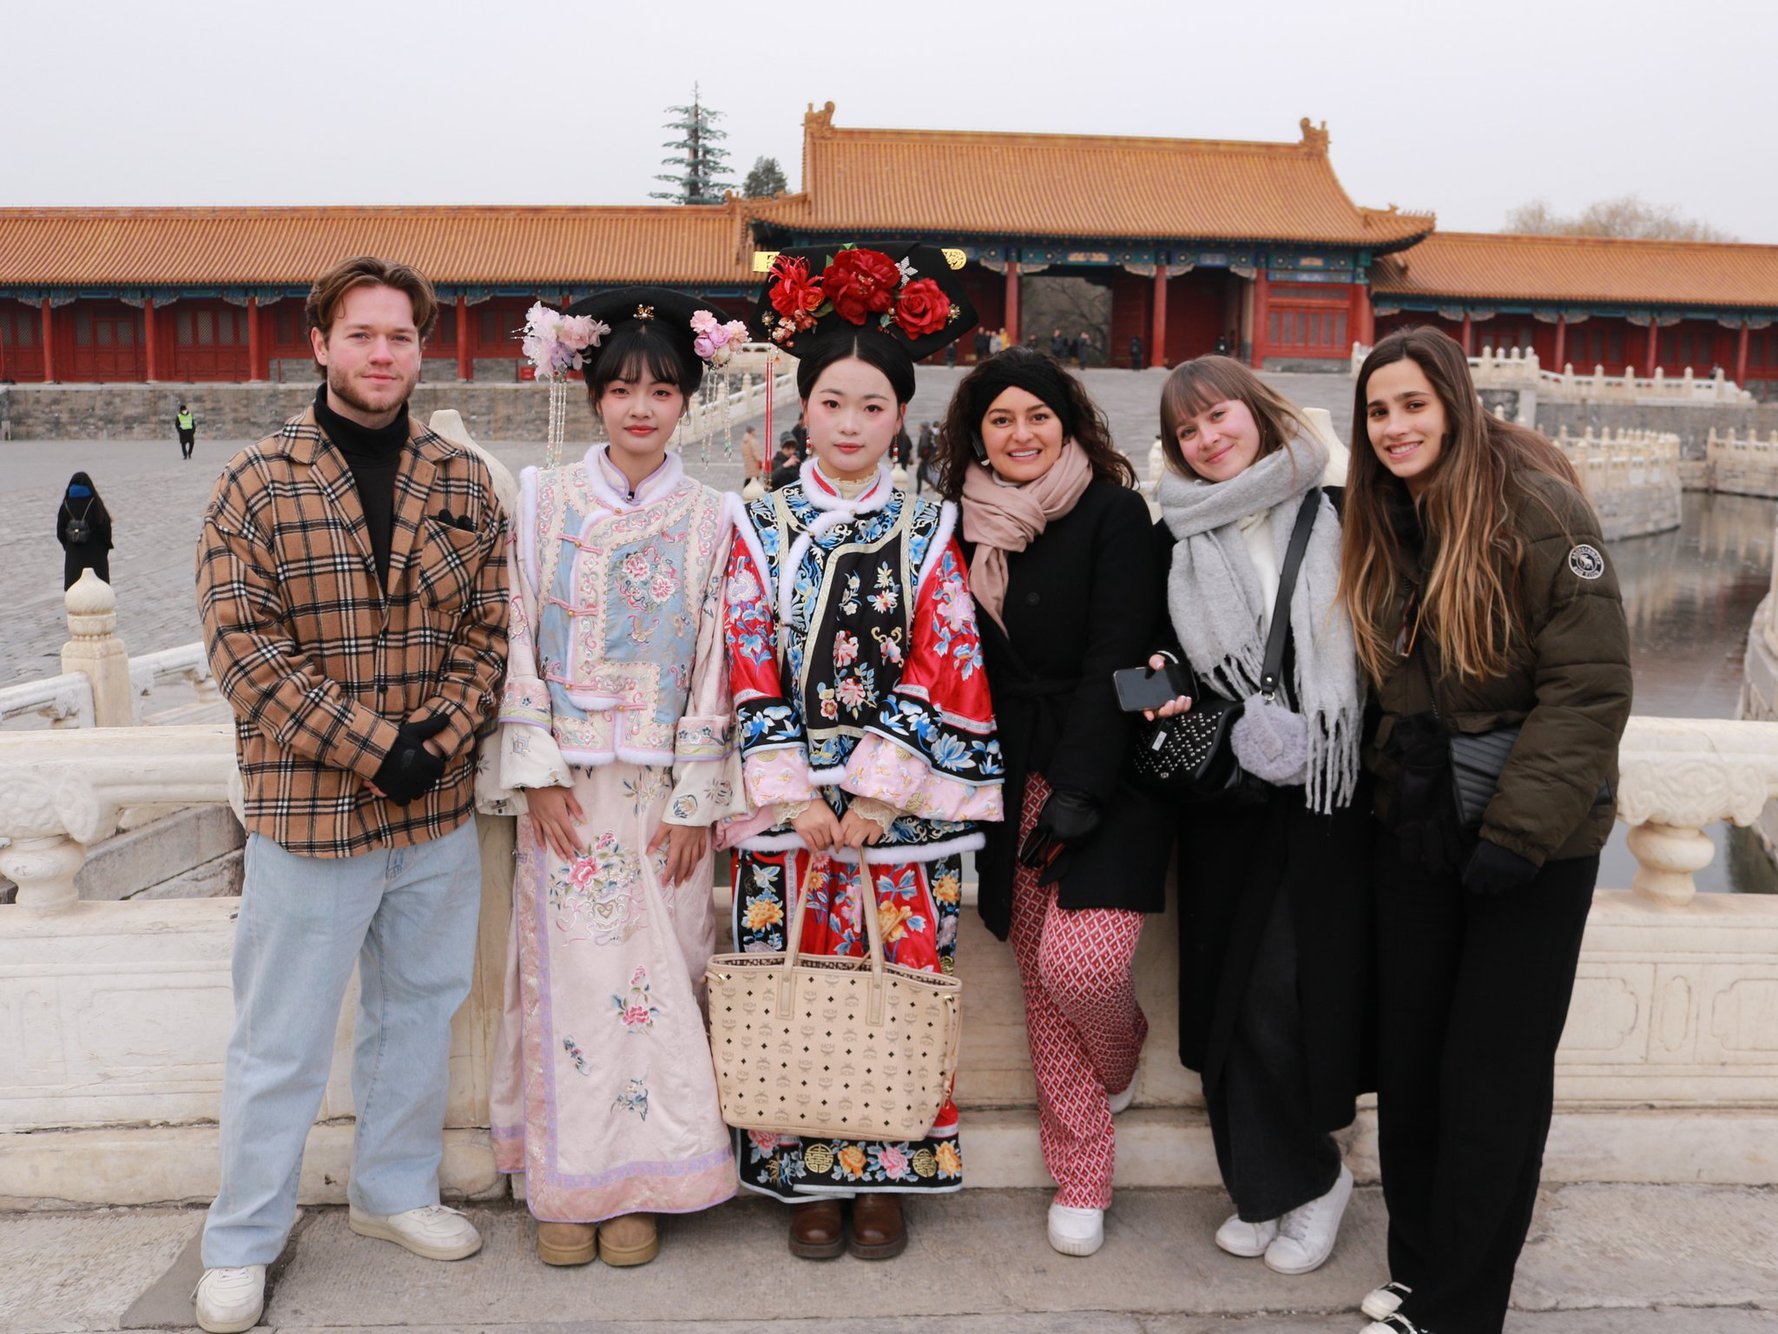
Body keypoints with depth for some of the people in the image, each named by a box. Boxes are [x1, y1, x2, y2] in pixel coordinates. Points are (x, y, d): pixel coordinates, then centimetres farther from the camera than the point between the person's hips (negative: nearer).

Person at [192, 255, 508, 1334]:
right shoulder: (258, 483, -4)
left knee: (420, 1011, 17)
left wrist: (436, 737, -12)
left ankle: (396, 1190, 37)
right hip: (306, 803, -3)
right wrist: (373, 746, -17)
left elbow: (490, 630, 4)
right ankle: (244, 1240, 26)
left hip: (439, 806, 4)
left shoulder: (464, 484, 5)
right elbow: (243, 643, -11)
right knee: (282, 1039, 7)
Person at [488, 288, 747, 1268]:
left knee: (655, 975, 3)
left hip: (661, 785, 0)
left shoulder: (708, 520, 2)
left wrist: (695, 800, -5)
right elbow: (519, 643, 1)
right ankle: (567, 1184, 18)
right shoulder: (544, 502, 3)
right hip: (566, 784, 0)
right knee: (569, 974, 3)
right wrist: (538, 772, -7)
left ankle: (641, 1186, 18)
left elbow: (715, 666, 0)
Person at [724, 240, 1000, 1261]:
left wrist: (879, 794, -11)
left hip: (901, 801, 0)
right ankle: (809, 1180, 19)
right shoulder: (763, 529, 4)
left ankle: (887, 1178, 21)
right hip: (789, 800, 0)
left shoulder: (929, 533, 3)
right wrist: (794, 796, -10)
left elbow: (942, 672, -3)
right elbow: (753, 672, -1)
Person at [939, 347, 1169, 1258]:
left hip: (1108, 771, -4)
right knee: (1040, 974, 5)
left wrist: (1079, 789, -17)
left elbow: (1117, 657, -11)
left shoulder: (1113, 512, -5)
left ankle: (1120, 1056, 22)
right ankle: (1080, 1181, 20)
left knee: (1081, 960, -16)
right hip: (1012, 778, 4)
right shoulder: (963, 526, 9)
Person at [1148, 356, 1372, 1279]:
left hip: (1327, 795, -3)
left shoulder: (1335, 518, 0)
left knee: (1282, 993, -6)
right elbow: (1157, 661, 17)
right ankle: (1264, 1184, 25)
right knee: (1225, 989, 6)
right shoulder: (1176, 545, 8)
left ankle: (1295, 1180, 18)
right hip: (1225, 795, 3)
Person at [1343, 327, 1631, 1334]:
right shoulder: (1383, 529, 7)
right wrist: (1383, 773, 1)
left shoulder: (1537, 508, -14)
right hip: (1417, 830, 6)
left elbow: (1592, 685, -17)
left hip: (1535, 843, -6)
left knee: (1493, 1078, 2)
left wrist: (1520, 828, -21)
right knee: (1410, 1060, 11)